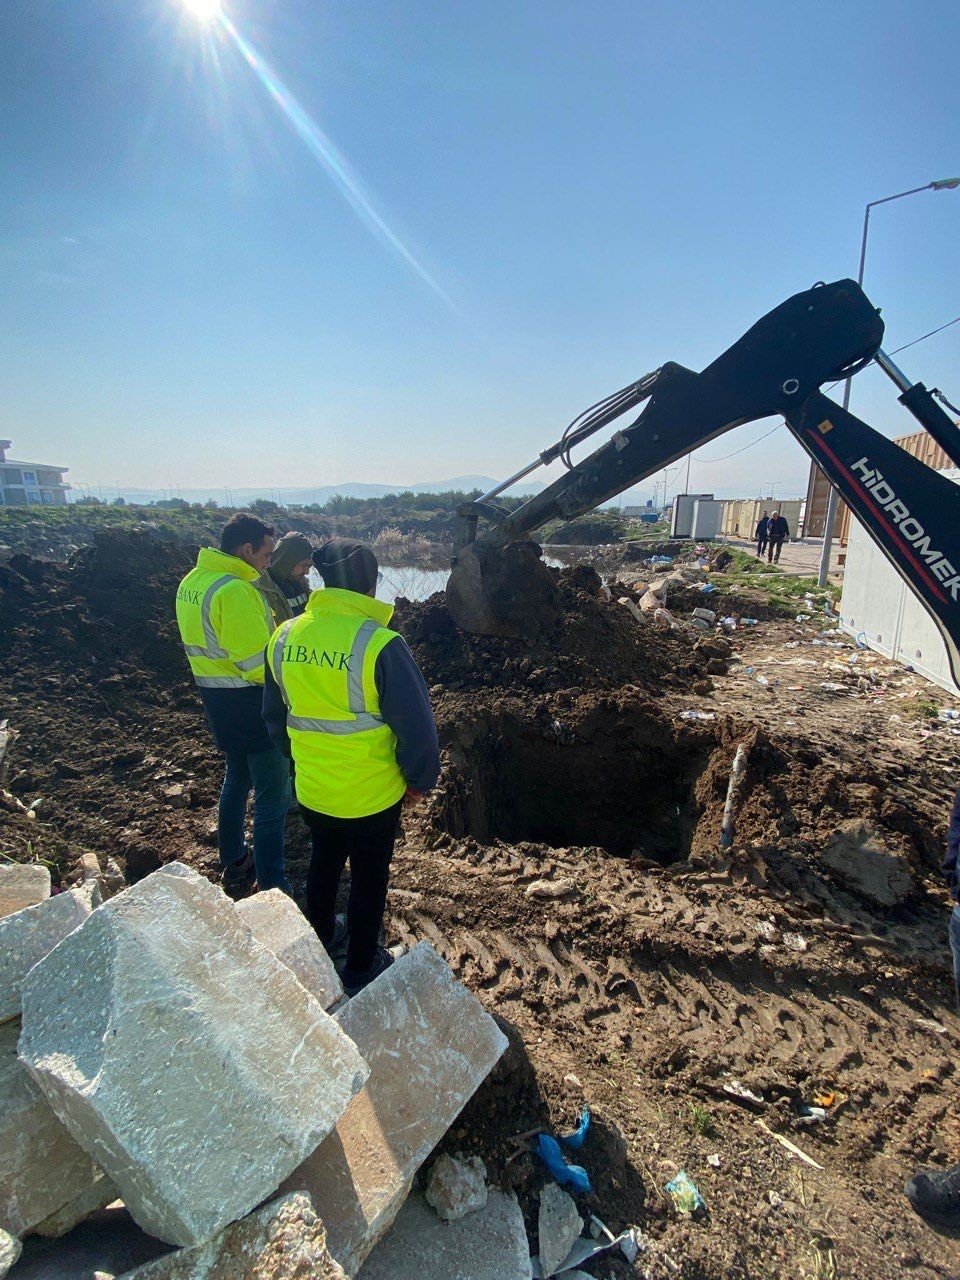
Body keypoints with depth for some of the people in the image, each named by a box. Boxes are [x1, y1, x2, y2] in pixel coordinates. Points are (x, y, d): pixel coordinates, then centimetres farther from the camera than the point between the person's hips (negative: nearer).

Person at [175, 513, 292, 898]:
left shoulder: (192, 581, 6)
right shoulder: (235, 590, -24)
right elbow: (257, 661, -24)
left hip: (215, 696, 10)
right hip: (249, 702, -10)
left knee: (237, 777, 25)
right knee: (273, 794, -1)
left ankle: (233, 864, 40)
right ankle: (272, 891, 6)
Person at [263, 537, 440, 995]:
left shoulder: (284, 637, -6)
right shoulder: (379, 644, -25)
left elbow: (274, 715, 7)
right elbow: (416, 724, -20)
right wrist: (420, 779, -2)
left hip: (311, 789, 5)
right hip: (372, 793, -5)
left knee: (324, 860, 29)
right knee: (369, 876, 17)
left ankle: (320, 937, 52)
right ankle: (360, 967, 36)